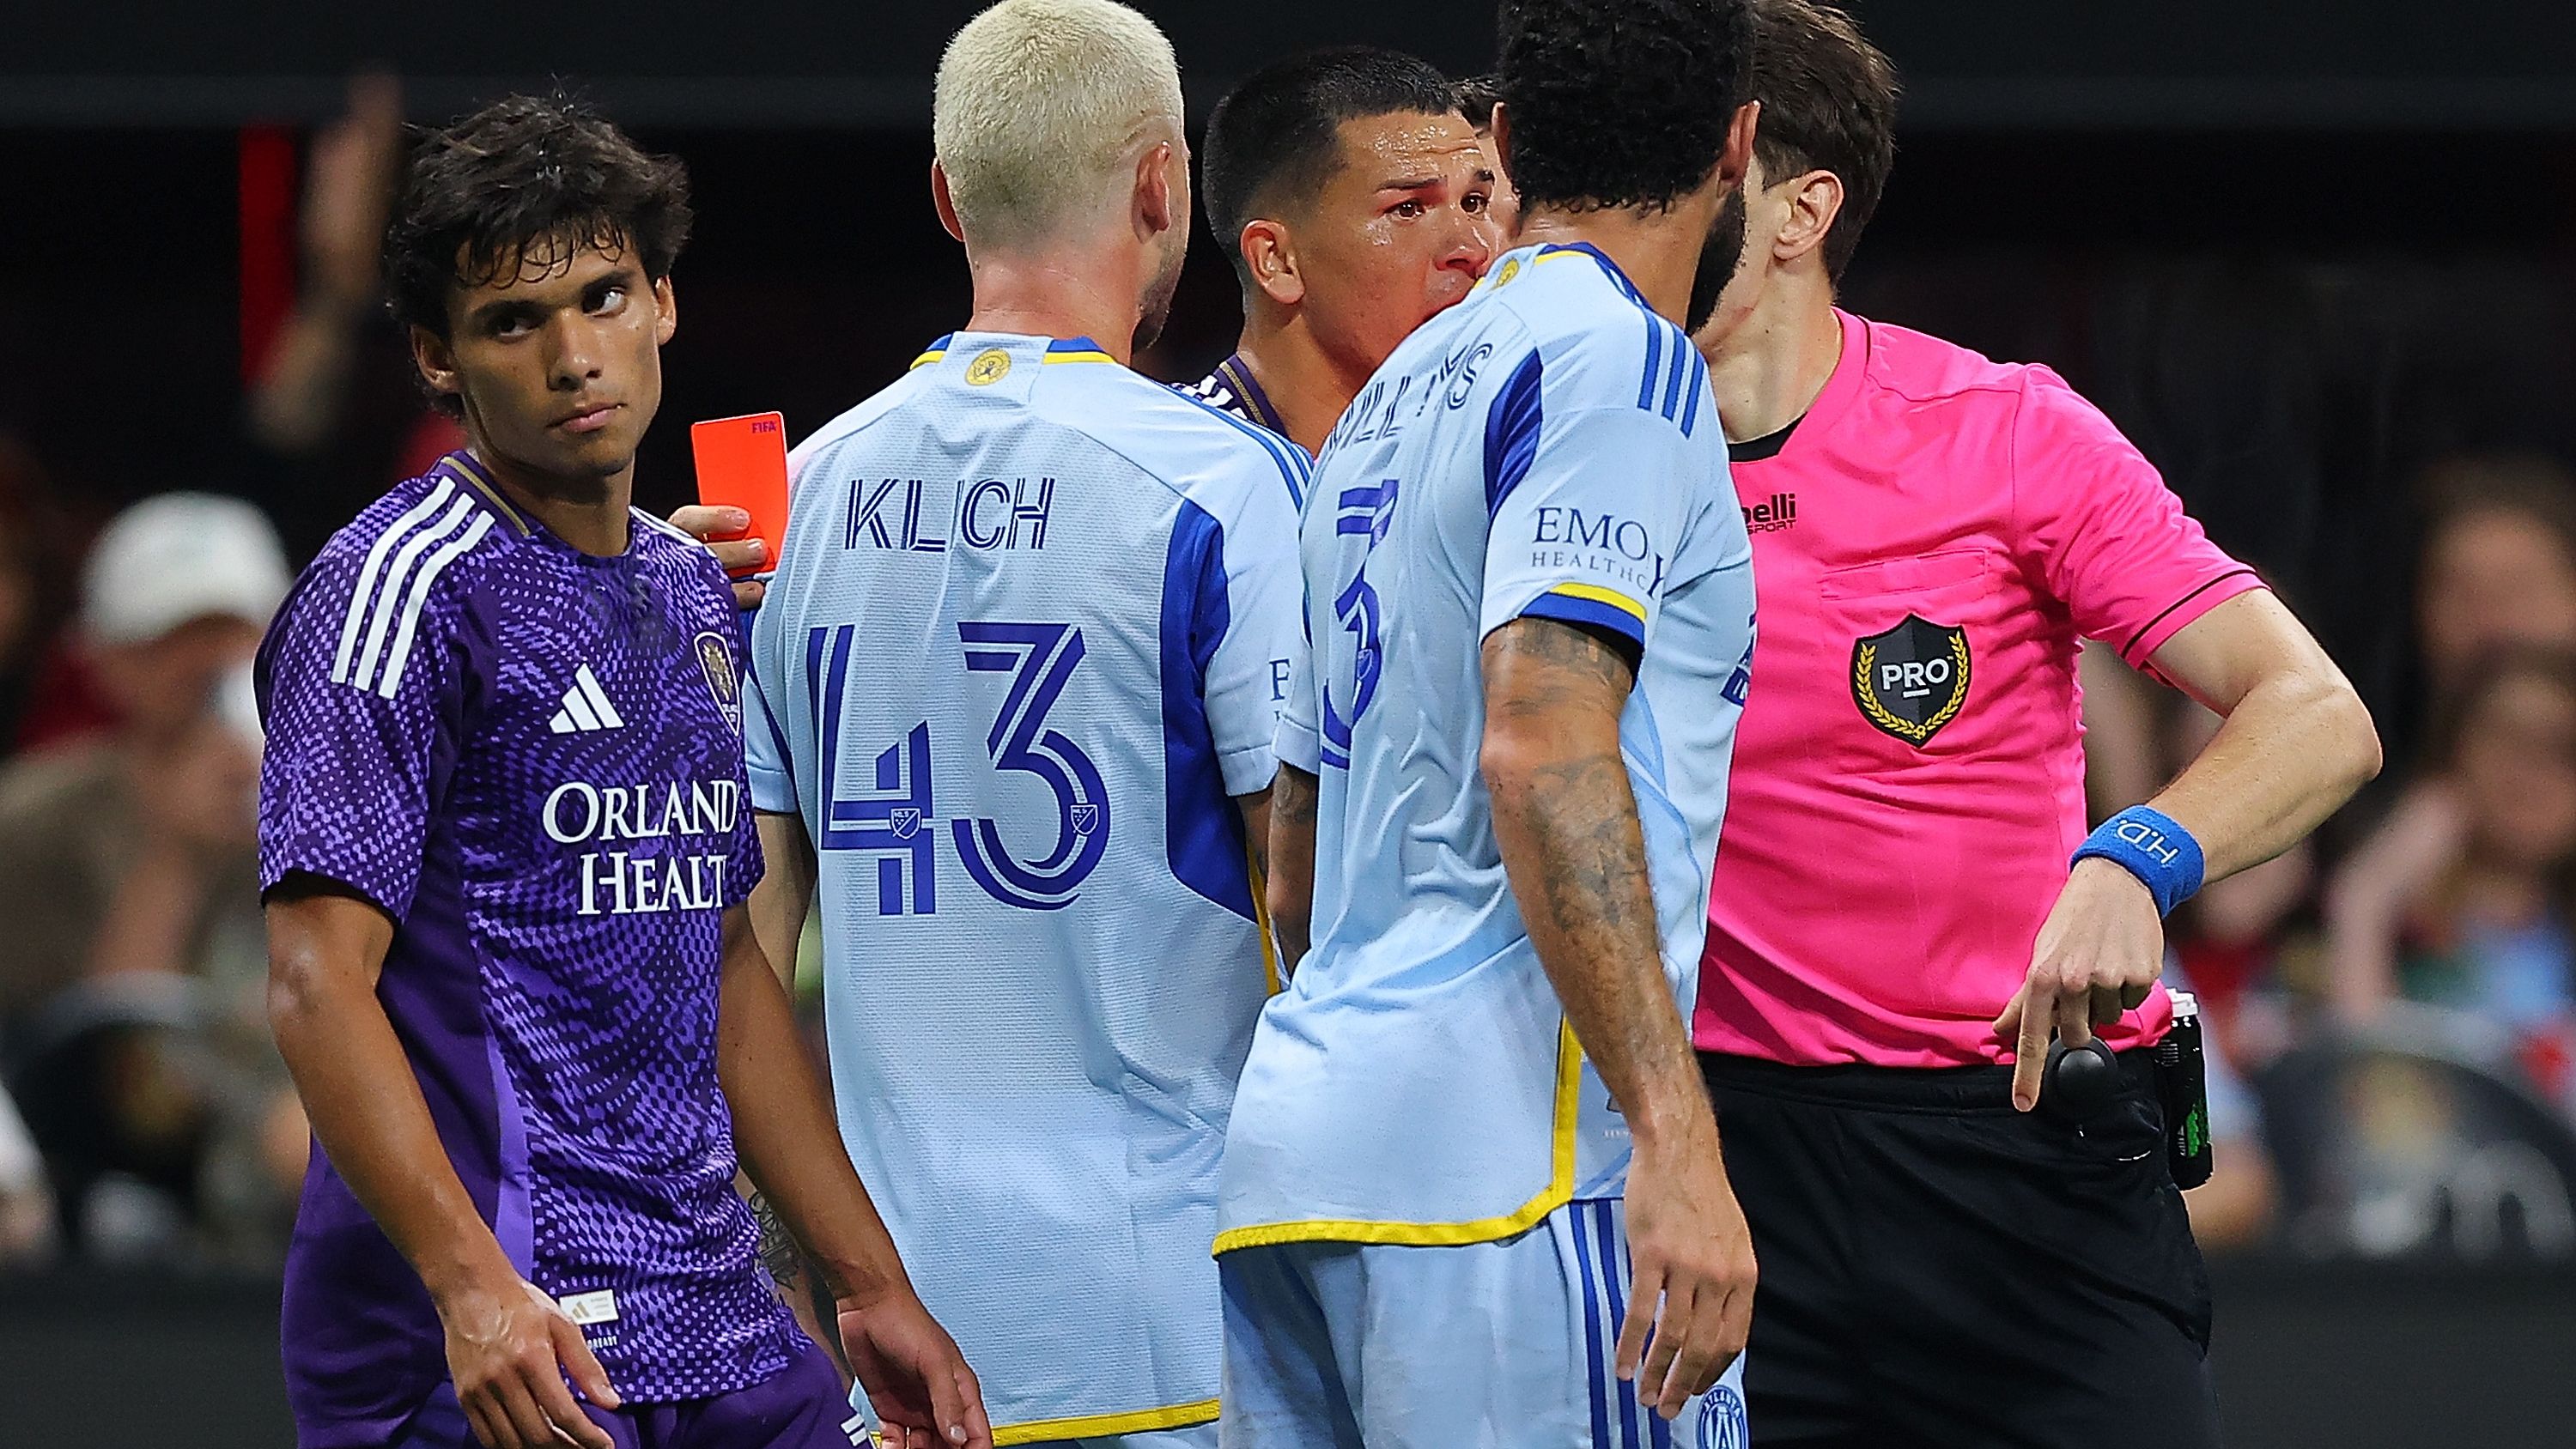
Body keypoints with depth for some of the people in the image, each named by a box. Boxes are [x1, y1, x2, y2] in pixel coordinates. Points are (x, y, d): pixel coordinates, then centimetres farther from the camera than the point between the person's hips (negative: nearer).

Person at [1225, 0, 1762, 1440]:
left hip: (1286, 1154, 9)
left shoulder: (1394, 394, 23)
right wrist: (1674, 1137, -22)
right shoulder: (1617, 360, -4)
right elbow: (1542, 750, -17)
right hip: (1511, 1158, -9)